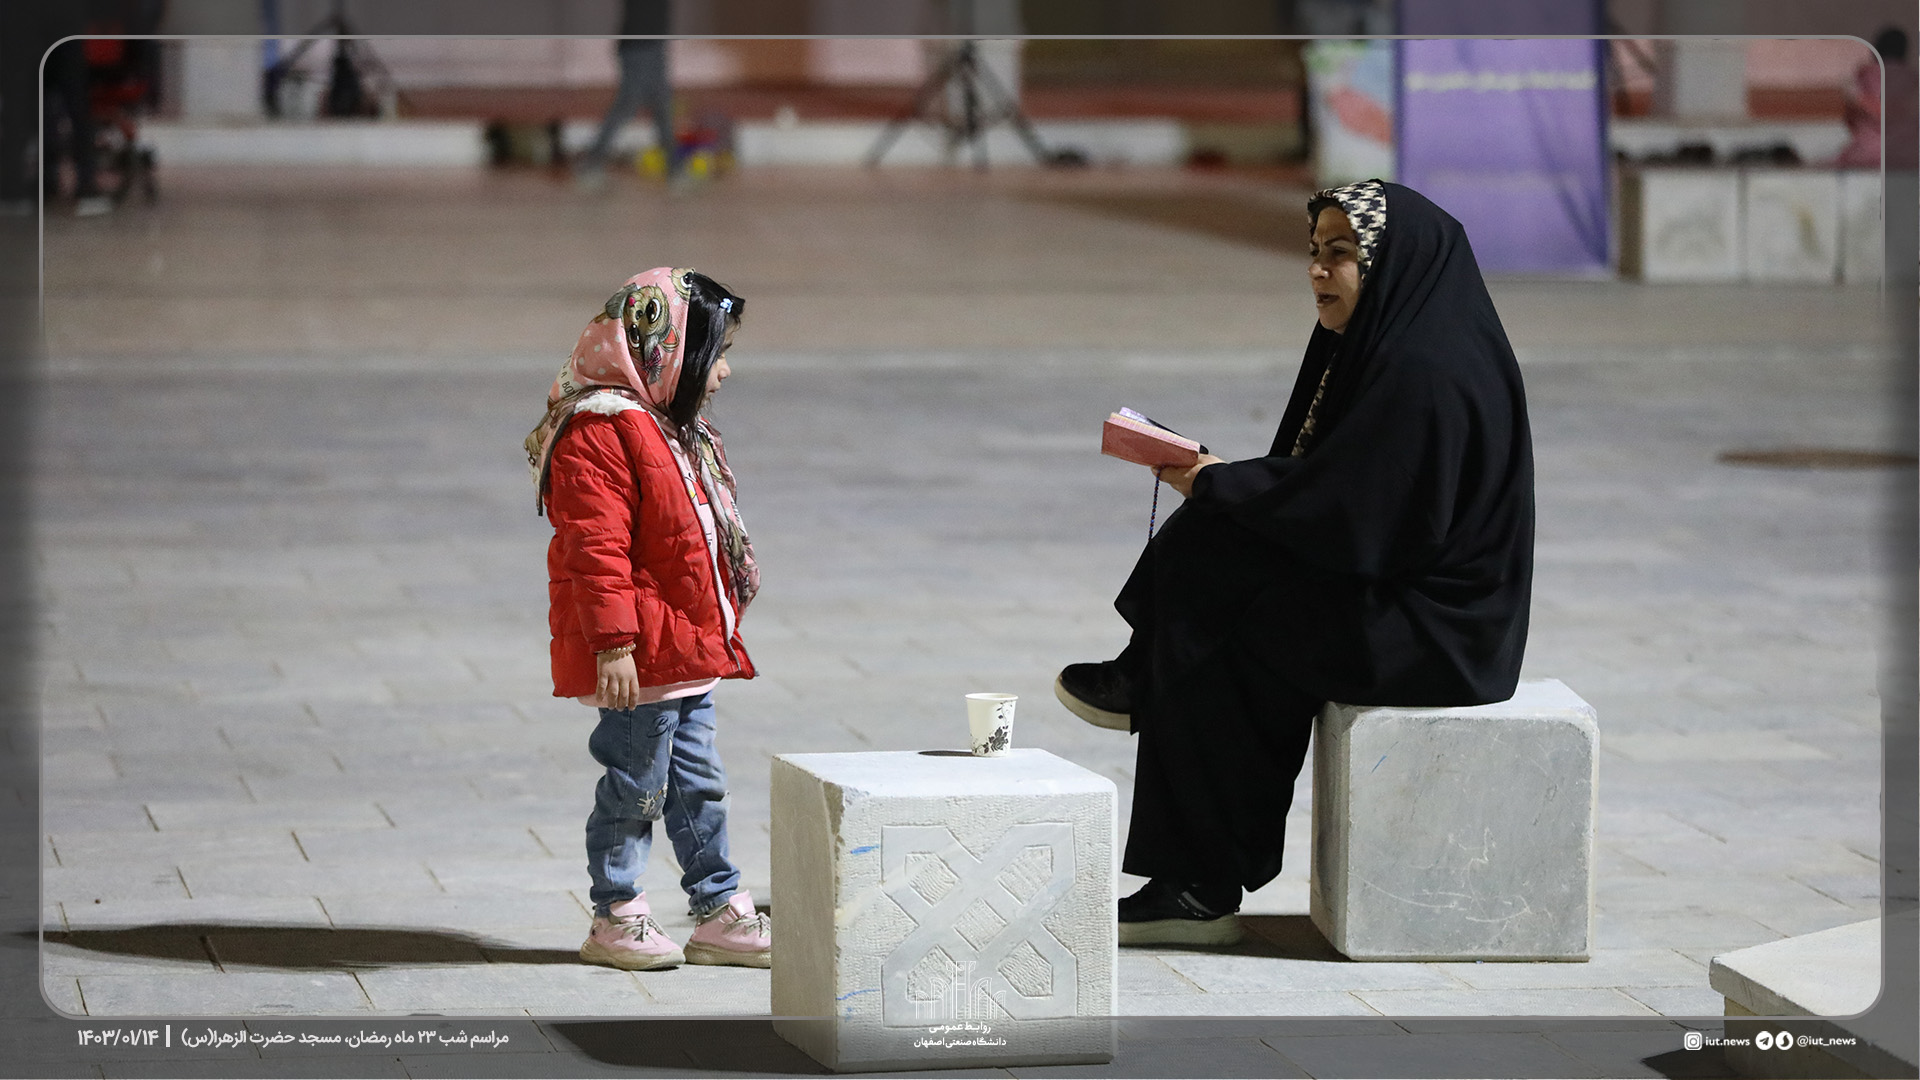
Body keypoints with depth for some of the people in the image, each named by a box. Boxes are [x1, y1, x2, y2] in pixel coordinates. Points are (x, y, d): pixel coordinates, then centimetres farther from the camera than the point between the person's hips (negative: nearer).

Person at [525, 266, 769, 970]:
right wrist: (613, 645, -25)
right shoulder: (598, 433, -17)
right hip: (637, 661, -10)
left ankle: (720, 912, 20)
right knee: (636, 786, -1)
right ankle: (616, 917, 10)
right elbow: (596, 550, -22)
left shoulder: (676, 431, 16)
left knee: (697, 784, 14)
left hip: (690, 649, 10)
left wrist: (717, 632, 25)